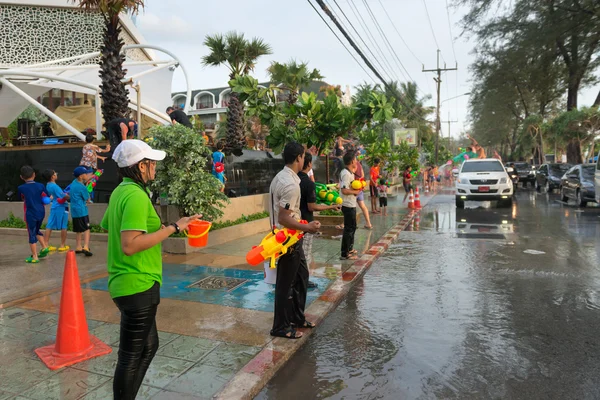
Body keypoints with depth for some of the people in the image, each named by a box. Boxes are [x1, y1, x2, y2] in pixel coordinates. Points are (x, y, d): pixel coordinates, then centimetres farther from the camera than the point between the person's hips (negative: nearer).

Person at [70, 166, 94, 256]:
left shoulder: (74, 182, 7)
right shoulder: (82, 187, -15)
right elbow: (87, 199, -5)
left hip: (74, 211, 8)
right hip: (82, 211, -8)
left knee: (79, 230, 16)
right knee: (86, 229, -4)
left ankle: (78, 247, 20)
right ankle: (86, 247, -16)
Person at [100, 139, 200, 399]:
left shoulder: (120, 191, 9)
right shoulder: (136, 195, -20)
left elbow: (106, 226, 23)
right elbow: (130, 245, -28)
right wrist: (173, 228, -25)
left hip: (128, 283, 10)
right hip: (139, 286, -10)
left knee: (148, 345, 22)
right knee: (131, 356, 5)